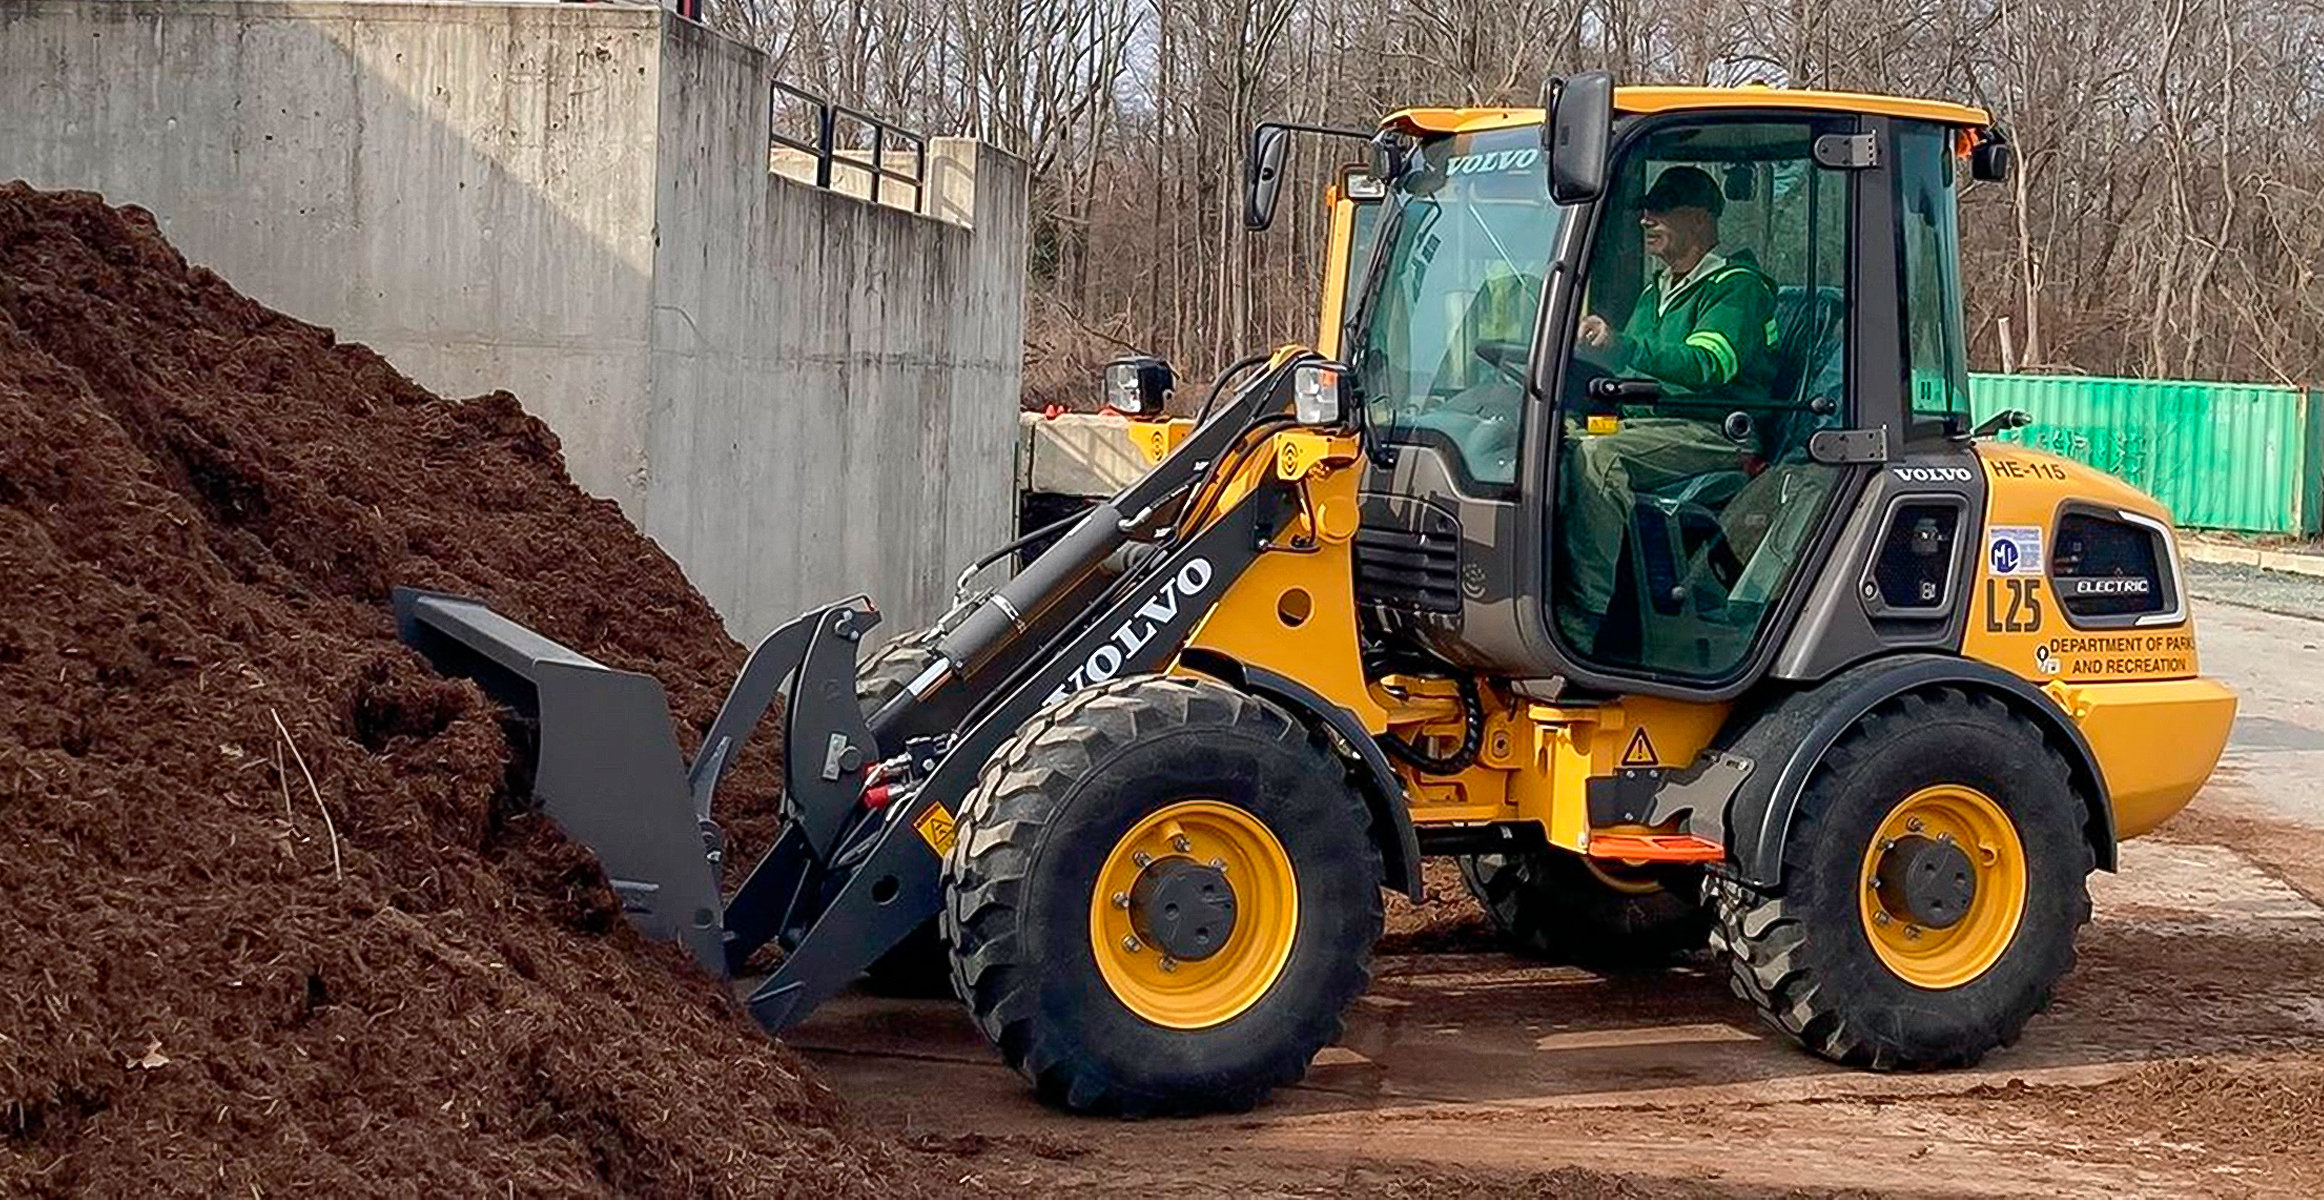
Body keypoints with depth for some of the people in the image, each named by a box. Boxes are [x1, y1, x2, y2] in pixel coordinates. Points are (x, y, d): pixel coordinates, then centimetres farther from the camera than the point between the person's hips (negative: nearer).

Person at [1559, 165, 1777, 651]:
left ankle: (1583, 619, -39)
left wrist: (1621, 347, -31)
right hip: (1644, 426, 8)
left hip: (1714, 434, -8)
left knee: (1595, 456, -34)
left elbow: (1706, 364, -19)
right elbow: (1628, 373, 28)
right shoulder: (1655, 293, 26)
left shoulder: (1735, 286, -2)